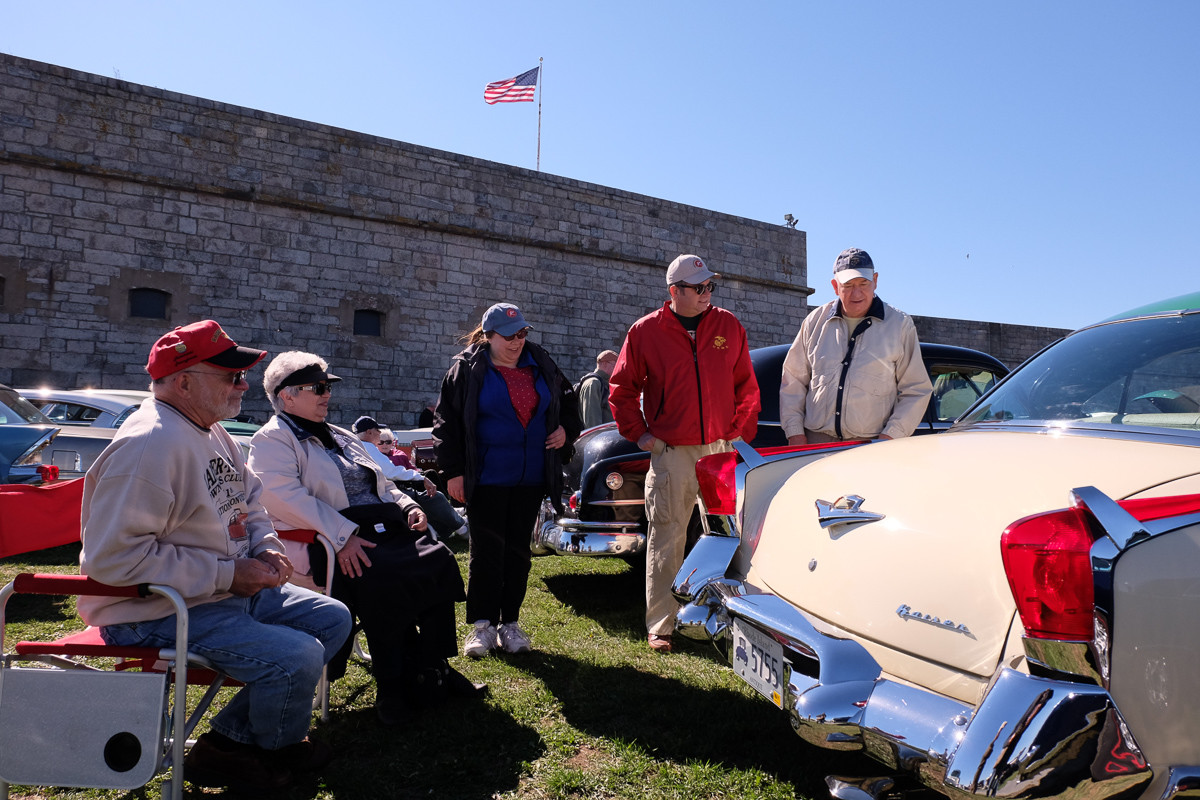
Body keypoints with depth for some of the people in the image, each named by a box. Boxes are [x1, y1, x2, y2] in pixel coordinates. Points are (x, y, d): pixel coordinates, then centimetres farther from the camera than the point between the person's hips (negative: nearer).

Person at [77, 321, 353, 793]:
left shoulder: (212, 432, 9)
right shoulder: (150, 444, -22)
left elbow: (249, 503, 23)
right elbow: (112, 555, -28)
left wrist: (266, 547, 1)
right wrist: (227, 574, -24)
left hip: (233, 585, 10)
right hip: (158, 612, -10)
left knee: (333, 618, 8)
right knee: (299, 657, -24)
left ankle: (233, 734, 10)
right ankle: (270, 751, 10)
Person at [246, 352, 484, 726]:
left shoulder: (342, 438, 27)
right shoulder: (272, 440, 1)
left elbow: (381, 484, 31)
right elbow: (285, 498, -17)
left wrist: (408, 506, 9)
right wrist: (343, 536, -25)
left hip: (383, 528, 8)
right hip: (328, 544, -7)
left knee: (438, 560, -17)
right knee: (382, 578, -33)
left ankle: (435, 668, -9)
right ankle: (391, 688, -17)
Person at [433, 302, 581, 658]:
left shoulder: (541, 364, 8)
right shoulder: (467, 368, -3)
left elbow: (567, 400, 23)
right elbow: (447, 421, -3)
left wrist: (566, 430, 4)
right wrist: (453, 471, -7)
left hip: (531, 480, 4)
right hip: (485, 479, -4)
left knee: (518, 549, 9)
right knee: (486, 549, -1)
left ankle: (510, 623, 19)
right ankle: (483, 625, 10)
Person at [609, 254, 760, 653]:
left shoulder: (729, 326, 6)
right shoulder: (646, 331, -1)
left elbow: (746, 386, 11)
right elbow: (622, 388, 6)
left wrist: (742, 432, 5)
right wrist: (639, 433, 0)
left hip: (722, 451, 3)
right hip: (671, 453, -2)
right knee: (666, 540, 1)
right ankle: (659, 627, 10)